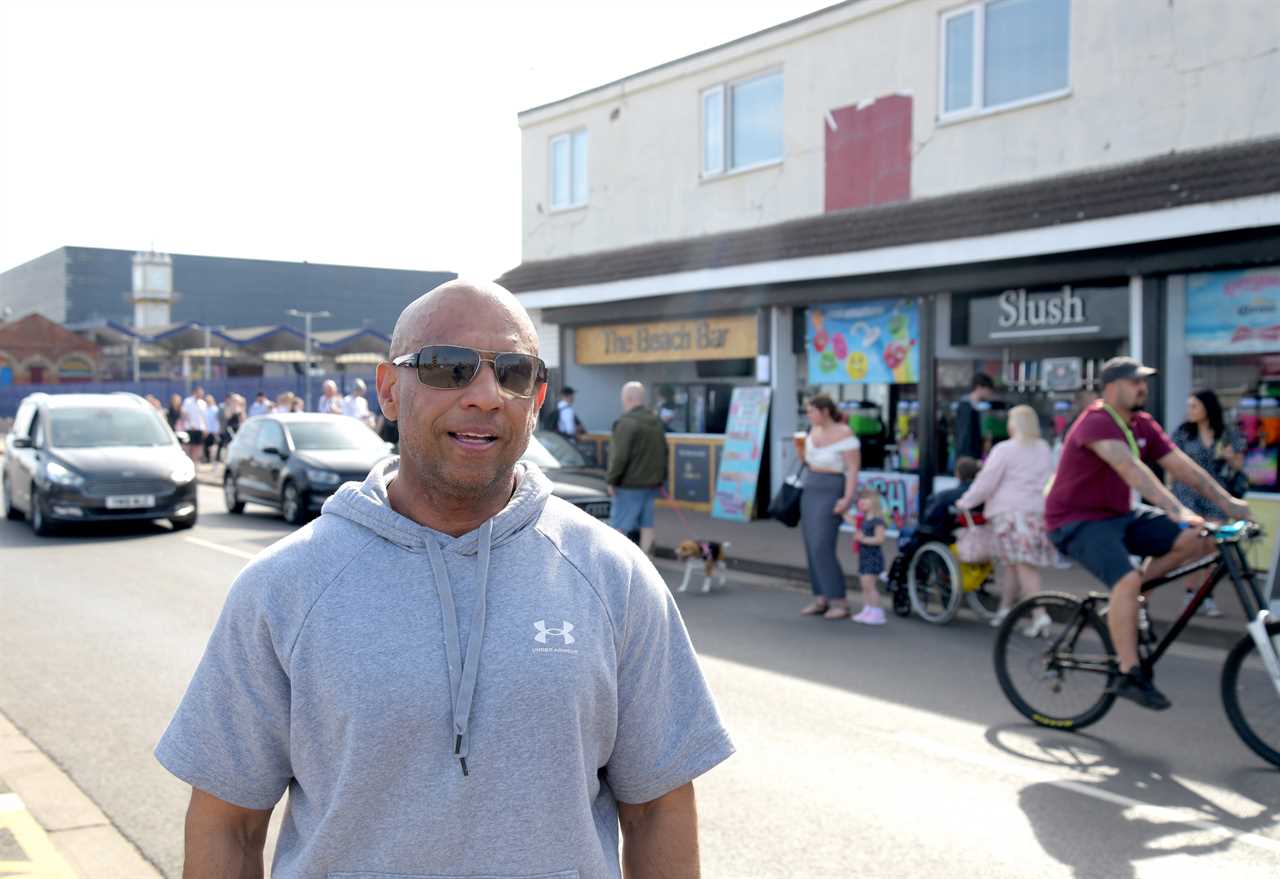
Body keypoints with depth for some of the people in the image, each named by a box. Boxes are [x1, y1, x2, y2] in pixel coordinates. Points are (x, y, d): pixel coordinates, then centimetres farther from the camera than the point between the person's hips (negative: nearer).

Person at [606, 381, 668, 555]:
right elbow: (664, 453, 18)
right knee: (647, 524, 10)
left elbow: (620, 456, -20)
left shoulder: (626, 423, -16)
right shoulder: (656, 422, 12)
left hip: (630, 485, -8)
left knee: (619, 525, -3)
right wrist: (661, 479, 23)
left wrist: (611, 480, -11)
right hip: (652, 483, 8)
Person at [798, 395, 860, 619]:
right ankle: (821, 598, 14)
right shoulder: (814, 430, 9)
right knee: (812, 548, 7)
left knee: (822, 548, -13)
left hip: (831, 493, -8)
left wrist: (848, 498, -25)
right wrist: (801, 448, 3)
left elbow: (853, 469, -17)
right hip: (809, 491, 8)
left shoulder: (844, 434, -14)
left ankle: (839, 601, -6)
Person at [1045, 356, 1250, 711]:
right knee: (1128, 581, -31)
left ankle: (1123, 599, 3)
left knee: (1200, 539, -6)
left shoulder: (1143, 425, 7)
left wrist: (1226, 501, -11)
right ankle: (1130, 675, -20)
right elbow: (1131, 468, -34)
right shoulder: (1097, 422, -20)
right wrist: (1176, 509, -43)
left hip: (1120, 516, 9)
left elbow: (1182, 465, 1)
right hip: (1077, 522, -9)